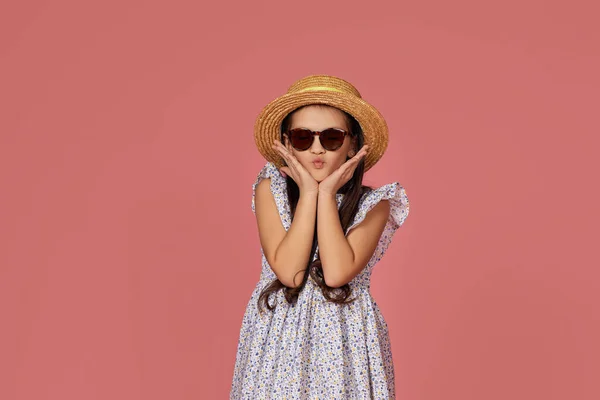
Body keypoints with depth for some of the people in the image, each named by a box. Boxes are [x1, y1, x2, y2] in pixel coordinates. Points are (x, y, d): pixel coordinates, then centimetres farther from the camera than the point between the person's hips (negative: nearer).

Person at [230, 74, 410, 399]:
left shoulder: (373, 204, -8)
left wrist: (327, 193, -17)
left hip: (345, 339, 0)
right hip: (279, 334, 1)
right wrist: (308, 193, -17)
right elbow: (289, 272, -17)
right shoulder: (270, 190, -6)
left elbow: (337, 272, -22)